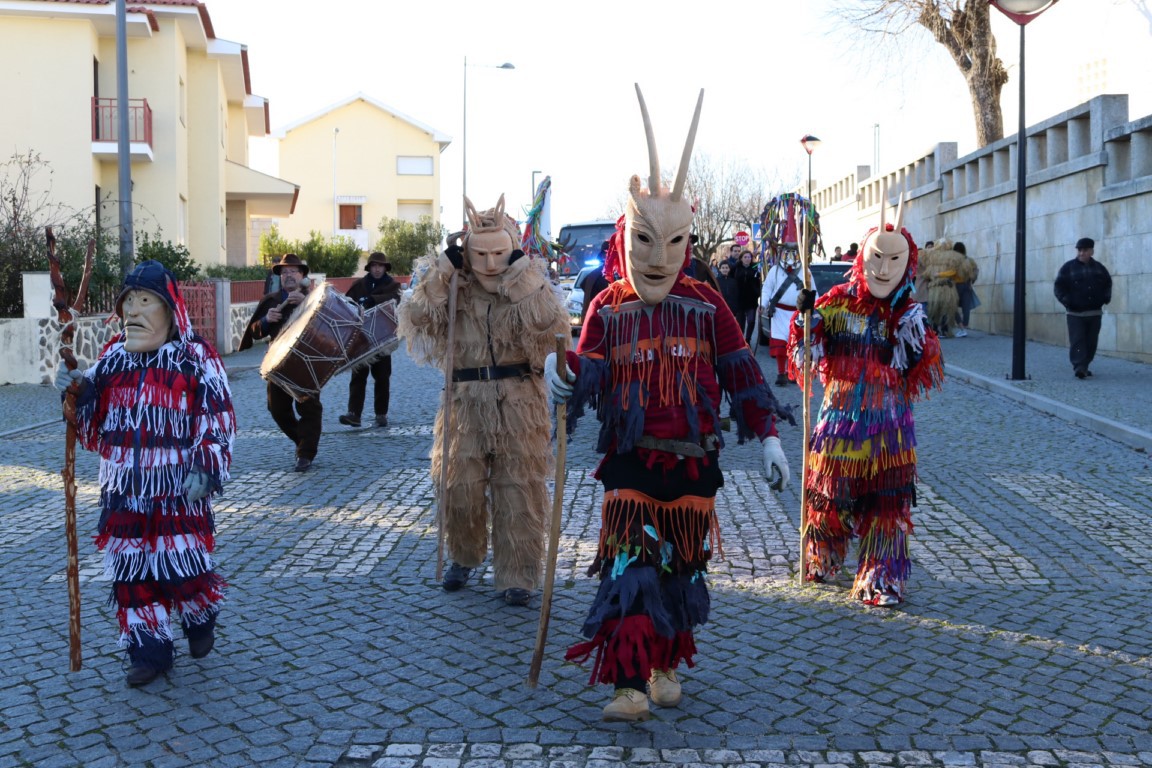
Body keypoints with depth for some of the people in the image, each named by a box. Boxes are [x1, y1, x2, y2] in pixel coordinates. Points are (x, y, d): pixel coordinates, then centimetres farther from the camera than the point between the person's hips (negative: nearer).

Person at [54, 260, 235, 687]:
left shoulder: (196, 358, -6)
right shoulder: (112, 358, 8)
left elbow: (217, 418, -7)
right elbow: (94, 422, 12)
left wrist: (207, 469, -17)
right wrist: (79, 392, -7)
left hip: (178, 487, -5)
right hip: (124, 489, 5)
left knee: (184, 563, -3)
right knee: (130, 569, 7)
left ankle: (200, 618, 30)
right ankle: (148, 649, 21)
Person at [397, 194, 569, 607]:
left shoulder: (530, 285, -3)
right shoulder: (453, 287, 1)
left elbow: (551, 325, -22)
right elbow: (416, 318, -13)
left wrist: (520, 269, -22)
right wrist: (444, 266, -18)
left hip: (520, 405, -1)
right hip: (466, 401, 1)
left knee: (519, 492, 2)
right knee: (460, 488, 9)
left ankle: (517, 576, 15)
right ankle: (463, 558, 34)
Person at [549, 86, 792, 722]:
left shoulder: (704, 304, 2)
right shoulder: (608, 307, 2)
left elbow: (740, 373, 4)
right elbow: (590, 372, -6)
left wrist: (767, 437, 1)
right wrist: (565, 374, -30)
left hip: (693, 461, 1)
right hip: (630, 461, -1)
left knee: (680, 568, 11)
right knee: (629, 567, -9)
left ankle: (667, 665, 30)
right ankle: (629, 684, -7)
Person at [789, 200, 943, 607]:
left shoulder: (909, 314, 0)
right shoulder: (837, 302, -1)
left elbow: (925, 372, -5)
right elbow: (807, 354, -1)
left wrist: (916, 336, -21)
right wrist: (804, 316, -16)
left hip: (888, 425, 0)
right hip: (840, 420, 0)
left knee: (886, 503, 0)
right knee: (829, 494, 10)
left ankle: (880, 581, 12)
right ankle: (821, 561, 35)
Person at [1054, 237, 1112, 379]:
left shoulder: (1099, 268, 10)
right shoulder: (1068, 267, 0)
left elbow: (1108, 283, 23)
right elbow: (1058, 286, -2)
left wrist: (1106, 297, 6)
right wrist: (1066, 300, -15)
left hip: (1095, 312, 4)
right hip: (1075, 313, -4)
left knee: (1091, 342, 7)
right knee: (1077, 341, -12)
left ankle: (1084, 367, 18)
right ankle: (1079, 367, -18)